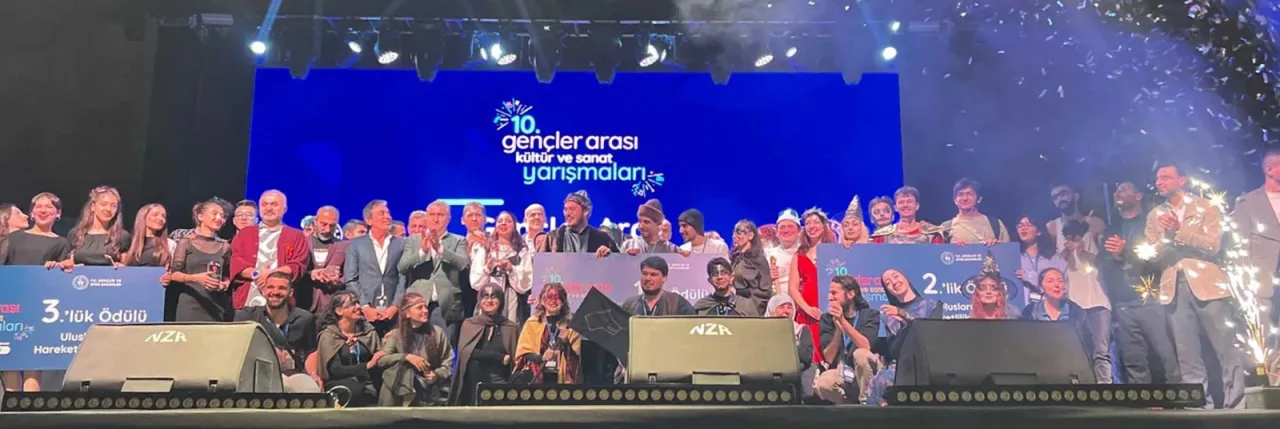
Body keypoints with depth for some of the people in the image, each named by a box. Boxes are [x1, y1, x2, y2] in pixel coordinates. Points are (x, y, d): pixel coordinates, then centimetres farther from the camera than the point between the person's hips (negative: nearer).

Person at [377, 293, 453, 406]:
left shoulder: (437, 332, 4)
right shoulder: (396, 335, 3)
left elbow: (450, 360, 5)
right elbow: (380, 360, -5)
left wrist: (437, 374, -12)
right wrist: (406, 356, -16)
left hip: (434, 395, -2)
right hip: (407, 395, 2)